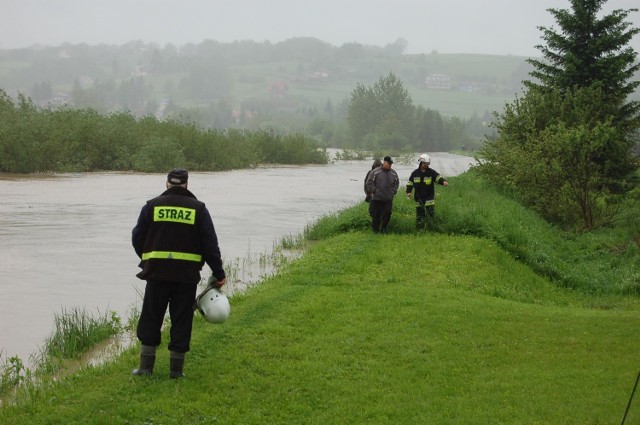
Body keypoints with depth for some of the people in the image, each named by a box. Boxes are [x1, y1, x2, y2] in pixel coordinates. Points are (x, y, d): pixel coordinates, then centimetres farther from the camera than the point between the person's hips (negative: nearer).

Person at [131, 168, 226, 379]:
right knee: (181, 321, 7)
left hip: (157, 273, 0)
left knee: (151, 320, 9)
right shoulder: (198, 209, 2)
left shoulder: (152, 206, 3)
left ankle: (146, 367, 10)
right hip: (187, 276, 0)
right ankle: (176, 369, 9)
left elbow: (137, 238, 7)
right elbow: (210, 244, 0)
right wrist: (219, 273, 8)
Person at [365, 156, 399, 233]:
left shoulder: (393, 173, 10)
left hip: (389, 199, 4)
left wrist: (393, 191, 10)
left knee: (387, 213, -1)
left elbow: (397, 183, 23)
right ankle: (375, 229, 12)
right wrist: (374, 190, -9)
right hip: (377, 198, -4)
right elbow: (369, 183, -4)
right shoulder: (375, 172, -5)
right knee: (376, 215, 0)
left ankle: (383, 228, 14)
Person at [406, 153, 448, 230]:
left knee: (431, 214, -9)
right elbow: (410, 183, 14)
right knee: (419, 215, 7)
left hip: (429, 198, -2)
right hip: (418, 198, 2)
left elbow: (438, 177, -14)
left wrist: (443, 181, -36)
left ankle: (432, 229, -7)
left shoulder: (432, 172, -1)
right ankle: (419, 230, 14)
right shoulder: (415, 173, 6)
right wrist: (408, 192, 1)